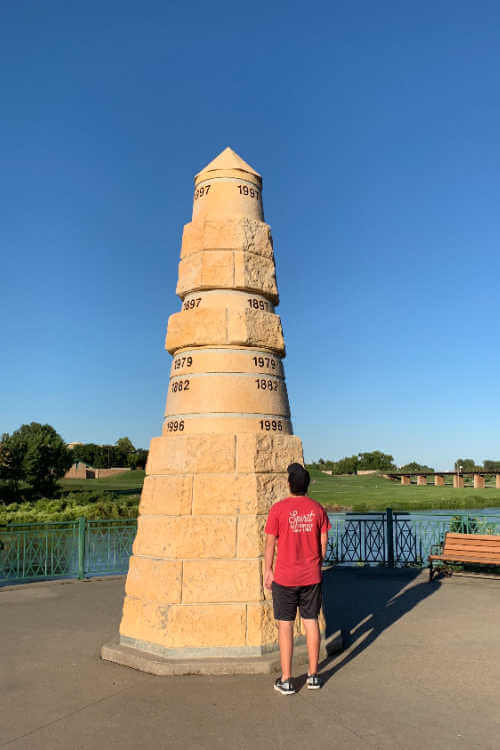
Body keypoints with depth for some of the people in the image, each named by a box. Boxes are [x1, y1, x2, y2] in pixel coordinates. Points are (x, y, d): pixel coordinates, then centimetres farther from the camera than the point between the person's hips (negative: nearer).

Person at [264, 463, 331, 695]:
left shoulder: (279, 508, -11)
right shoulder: (317, 508, 0)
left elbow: (270, 543, -8)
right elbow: (323, 543, 5)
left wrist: (267, 571, 3)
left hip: (285, 577, -3)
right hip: (312, 576, 3)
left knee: (285, 625, 5)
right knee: (311, 621, 13)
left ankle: (286, 680, 11)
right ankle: (313, 676, 22)